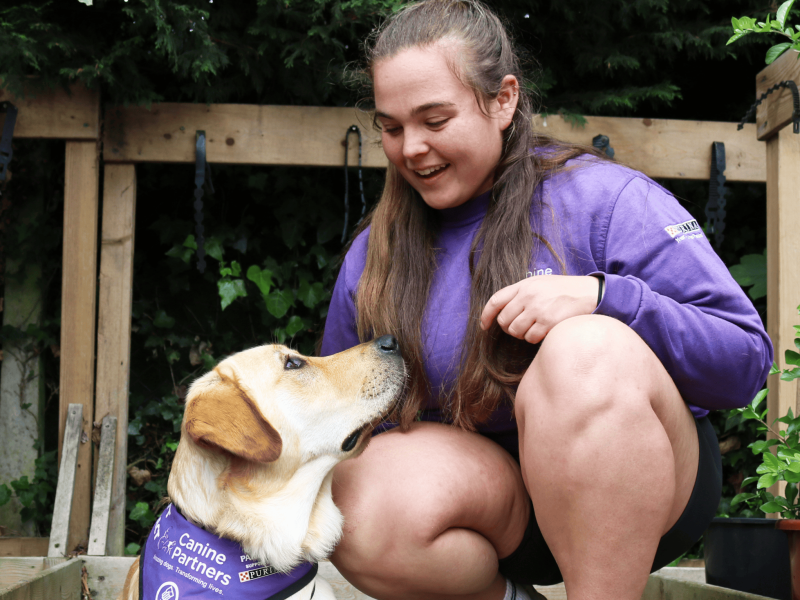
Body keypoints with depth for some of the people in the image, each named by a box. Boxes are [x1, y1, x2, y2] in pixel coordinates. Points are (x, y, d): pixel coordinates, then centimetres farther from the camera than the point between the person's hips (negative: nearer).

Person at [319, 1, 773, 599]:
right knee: (365, 502, -30)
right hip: (492, 496, 3)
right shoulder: (373, 257, 6)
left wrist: (602, 297, -26)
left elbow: (748, 357, -11)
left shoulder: (604, 198, -7)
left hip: (640, 487, -3)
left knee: (587, 349, -34)